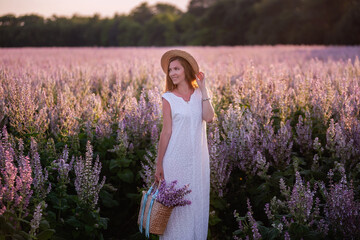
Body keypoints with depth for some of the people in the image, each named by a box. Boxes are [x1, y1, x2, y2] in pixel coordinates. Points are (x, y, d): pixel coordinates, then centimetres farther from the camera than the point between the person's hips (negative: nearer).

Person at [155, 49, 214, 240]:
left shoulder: (199, 94, 5)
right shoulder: (168, 98, -2)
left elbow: (209, 118, -12)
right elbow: (166, 132, -4)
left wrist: (203, 89, -9)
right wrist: (159, 164, -5)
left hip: (198, 158, 3)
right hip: (176, 158, -3)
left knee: (197, 201, 10)